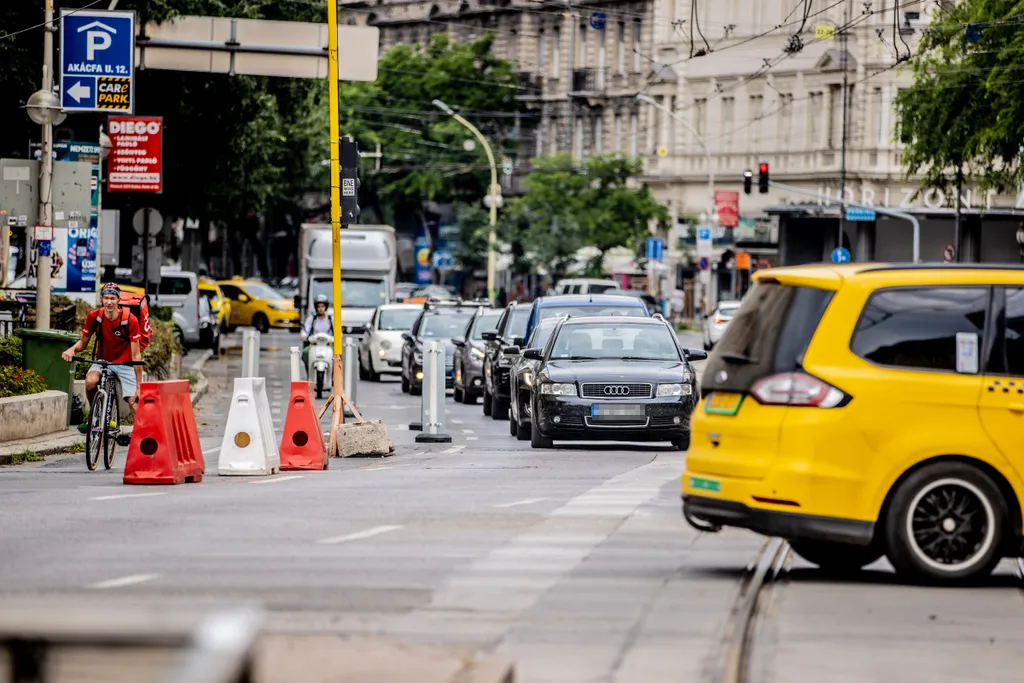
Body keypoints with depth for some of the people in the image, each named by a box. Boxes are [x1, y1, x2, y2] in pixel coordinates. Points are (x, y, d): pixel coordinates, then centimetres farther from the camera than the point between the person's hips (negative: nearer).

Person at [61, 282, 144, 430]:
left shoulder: (130, 320, -19)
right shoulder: (94, 317, -12)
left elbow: (136, 355, -18)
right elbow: (83, 343, 1)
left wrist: (139, 386, -21)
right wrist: (72, 350, -24)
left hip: (125, 363, -2)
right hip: (103, 360, 2)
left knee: (133, 400, -19)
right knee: (90, 381, -29)